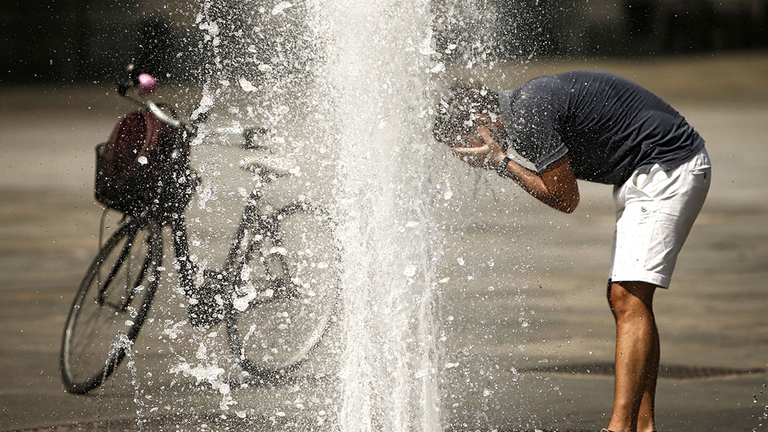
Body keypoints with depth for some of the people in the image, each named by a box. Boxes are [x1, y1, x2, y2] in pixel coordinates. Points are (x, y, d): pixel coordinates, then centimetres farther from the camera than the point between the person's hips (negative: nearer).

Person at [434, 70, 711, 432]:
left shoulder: (528, 115, -18)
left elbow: (565, 198, -12)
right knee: (623, 299, 10)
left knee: (629, 300, -16)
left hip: (668, 167, -11)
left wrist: (500, 162, -8)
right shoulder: (526, 105, 12)